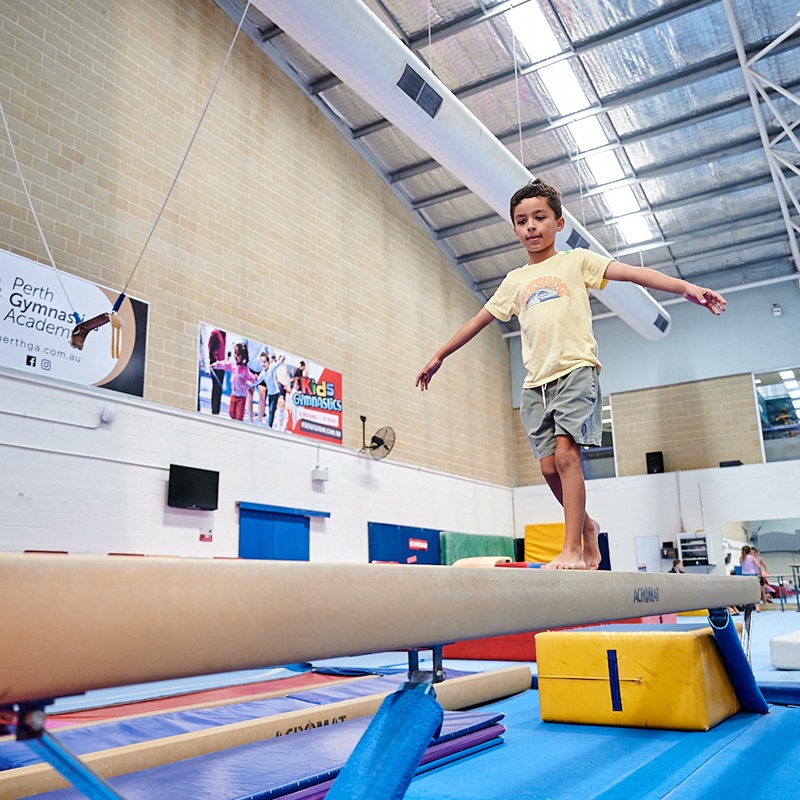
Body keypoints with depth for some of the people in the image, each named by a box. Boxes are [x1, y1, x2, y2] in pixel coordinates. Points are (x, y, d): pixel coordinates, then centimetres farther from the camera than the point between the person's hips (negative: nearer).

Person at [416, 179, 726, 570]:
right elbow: (479, 319, 25)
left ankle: (572, 549, -15)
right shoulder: (515, 280, 20)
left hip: (576, 369, -4)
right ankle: (586, 526, 23)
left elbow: (631, 272, -3)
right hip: (536, 381, 4)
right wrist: (439, 356, 29)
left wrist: (686, 286, -17)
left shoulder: (576, 260, 9)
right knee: (549, 467, -1)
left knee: (565, 453, -18)